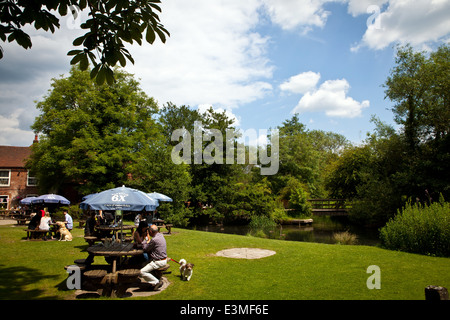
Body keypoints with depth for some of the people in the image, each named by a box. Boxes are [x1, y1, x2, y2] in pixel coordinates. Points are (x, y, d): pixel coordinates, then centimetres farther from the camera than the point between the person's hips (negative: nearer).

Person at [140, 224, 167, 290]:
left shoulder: (154, 240, -23)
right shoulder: (161, 235, 5)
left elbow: (147, 250, -9)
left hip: (158, 262, -10)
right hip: (164, 260, 10)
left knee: (142, 272, -13)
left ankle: (157, 282, -8)